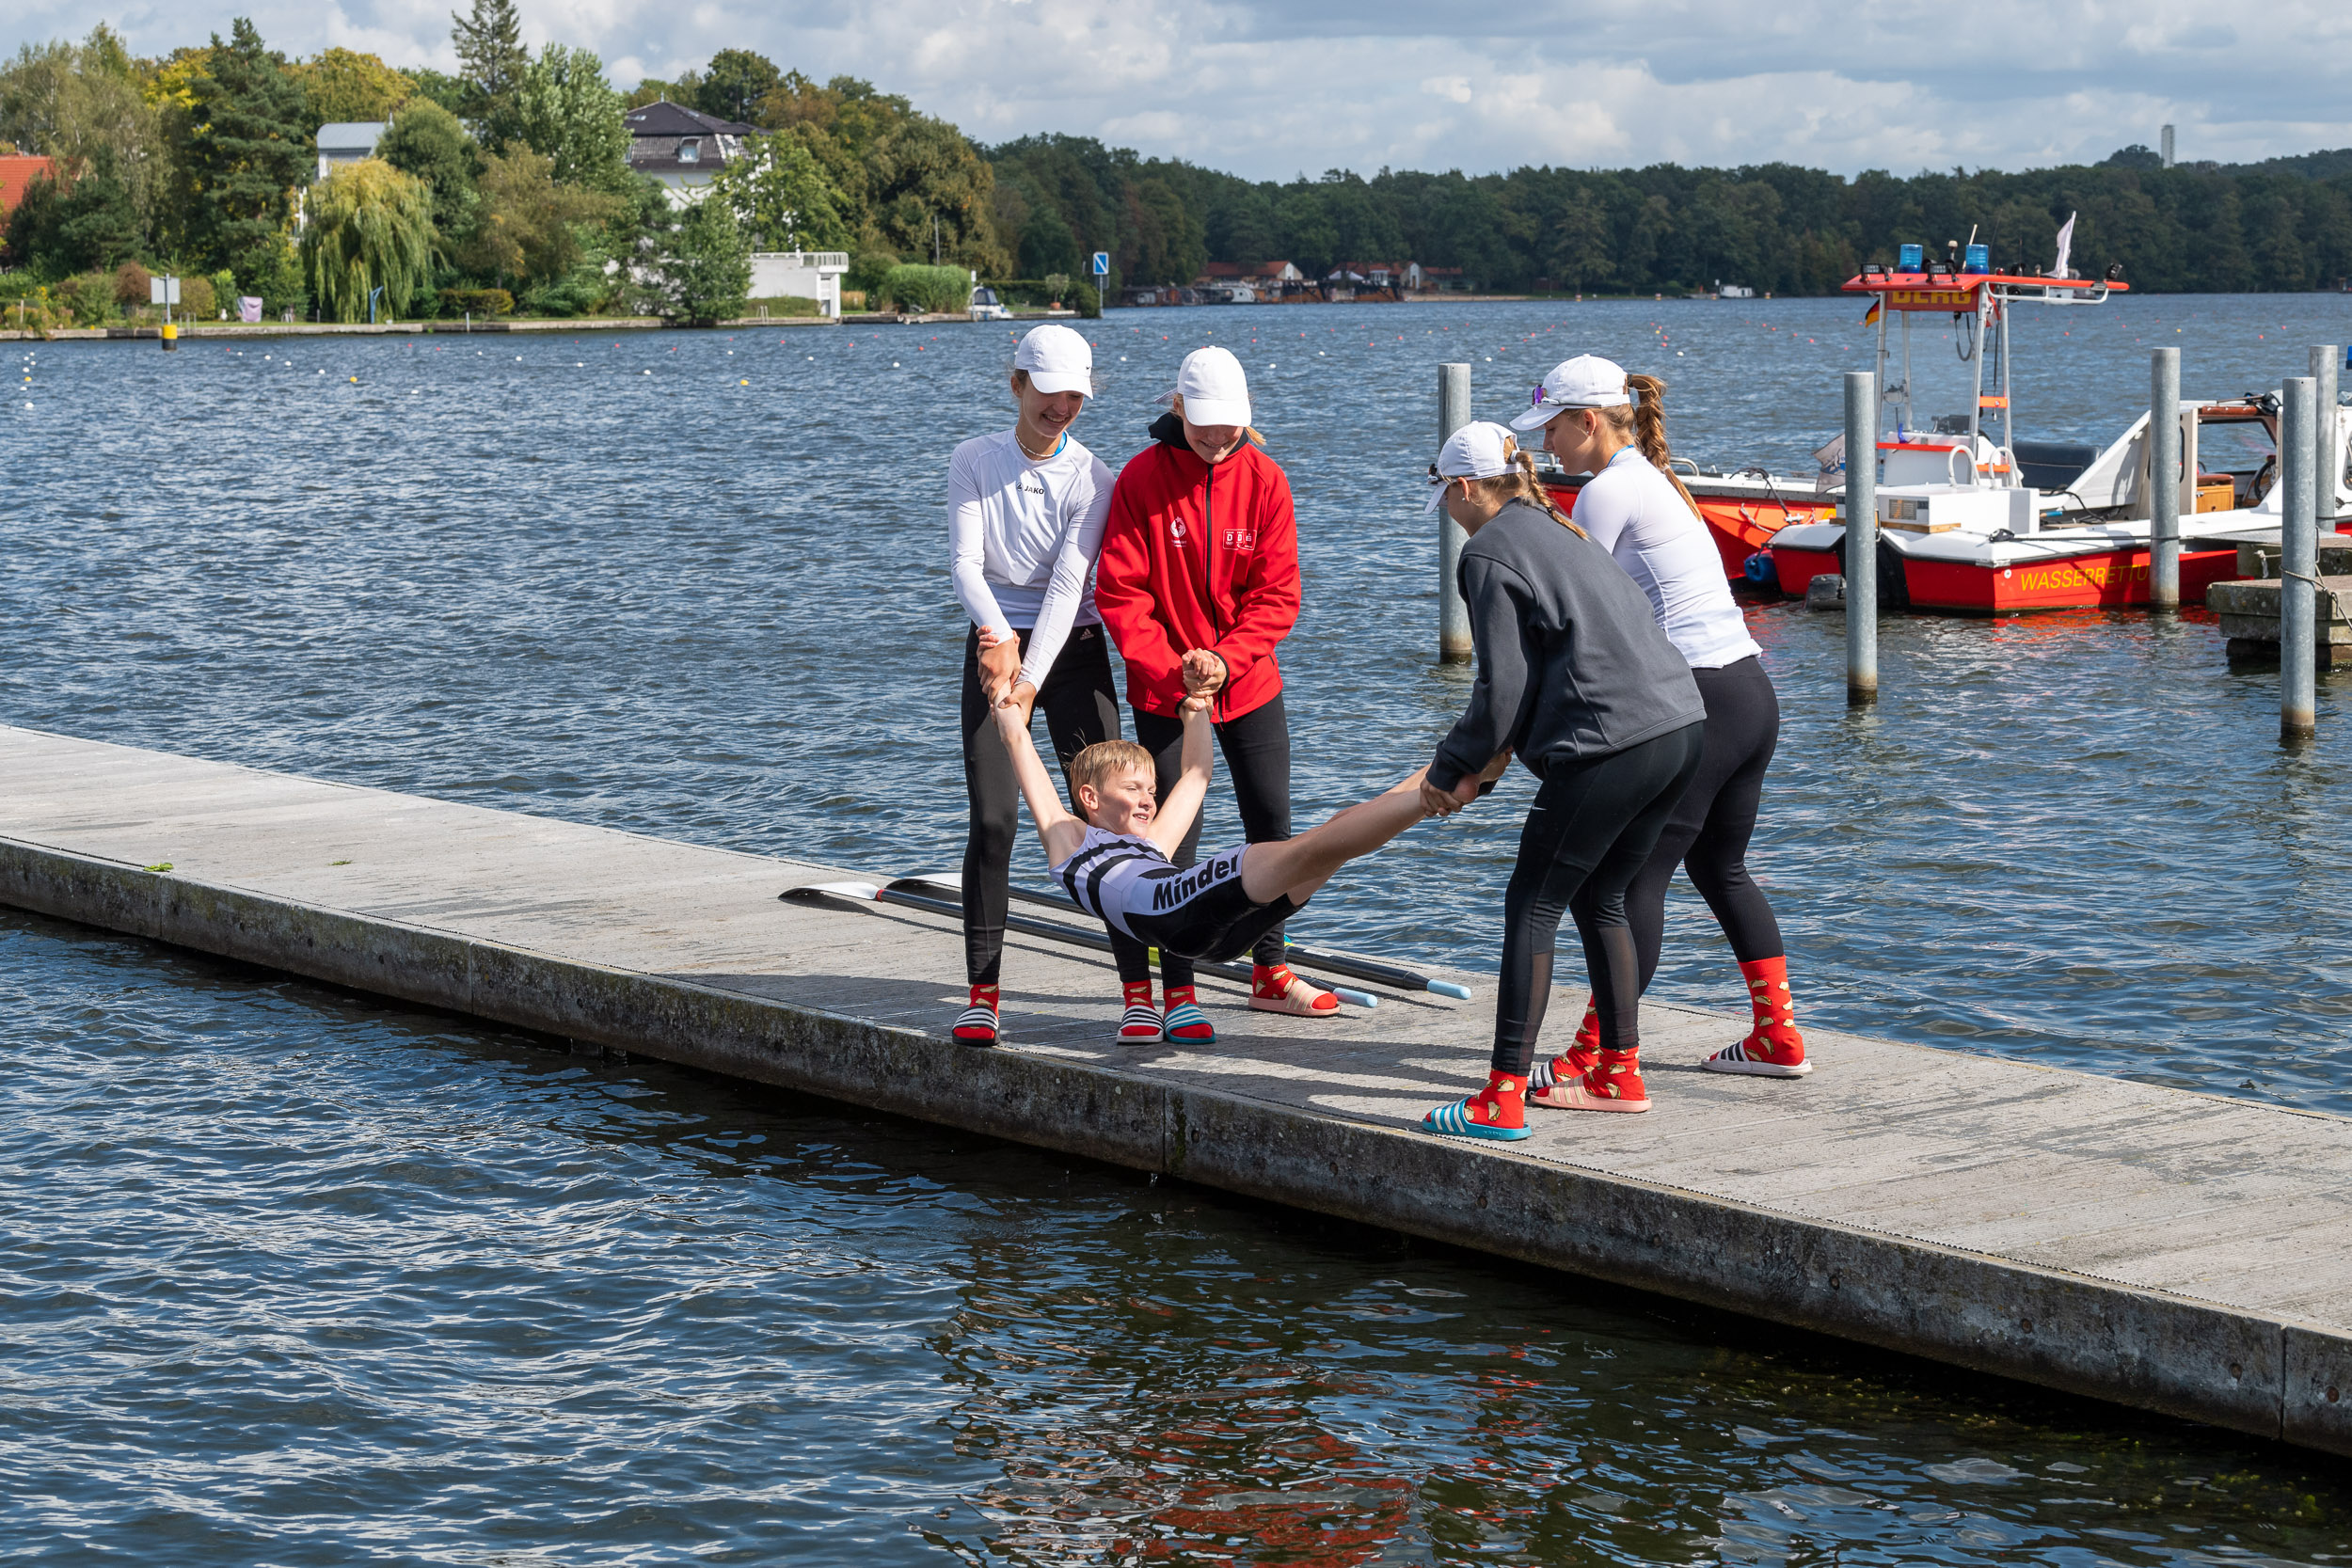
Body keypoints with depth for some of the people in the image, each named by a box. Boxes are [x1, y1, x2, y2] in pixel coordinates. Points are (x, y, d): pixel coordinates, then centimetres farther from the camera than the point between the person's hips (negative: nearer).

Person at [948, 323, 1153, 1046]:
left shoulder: (1091, 477, -6)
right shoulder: (973, 461, -1)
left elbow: (1068, 586, -14)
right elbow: (965, 561, -10)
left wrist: (1031, 678, -24)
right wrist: (996, 634, -30)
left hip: (1073, 652, -1)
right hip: (995, 646, 1)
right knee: (993, 819, -7)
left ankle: (1139, 990, -2)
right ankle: (982, 994, -1)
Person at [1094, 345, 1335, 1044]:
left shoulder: (1264, 479, -4)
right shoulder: (1141, 479, -11)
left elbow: (1277, 593, -4)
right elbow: (1120, 592, -11)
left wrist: (1225, 658, -17)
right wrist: (1171, 668, -20)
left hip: (1249, 684, 3)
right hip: (1163, 690, -3)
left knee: (1271, 825, 10)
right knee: (1173, 839, -3)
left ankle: (1270, 973, 26)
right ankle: (1178, 991, 5)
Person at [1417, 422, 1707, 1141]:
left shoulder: (1490, 552, -4)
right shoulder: (1559, 532, 24)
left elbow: (1504, 686, -8)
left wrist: (1450, 769, 6)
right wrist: (1479, 768, 25)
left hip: (1612, 744, -9)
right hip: (1680, 726, 9)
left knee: (1533, 906, -3)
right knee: (1599, 899, 21)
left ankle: (1503, 1099, -5)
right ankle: (1620, 1075, 25)